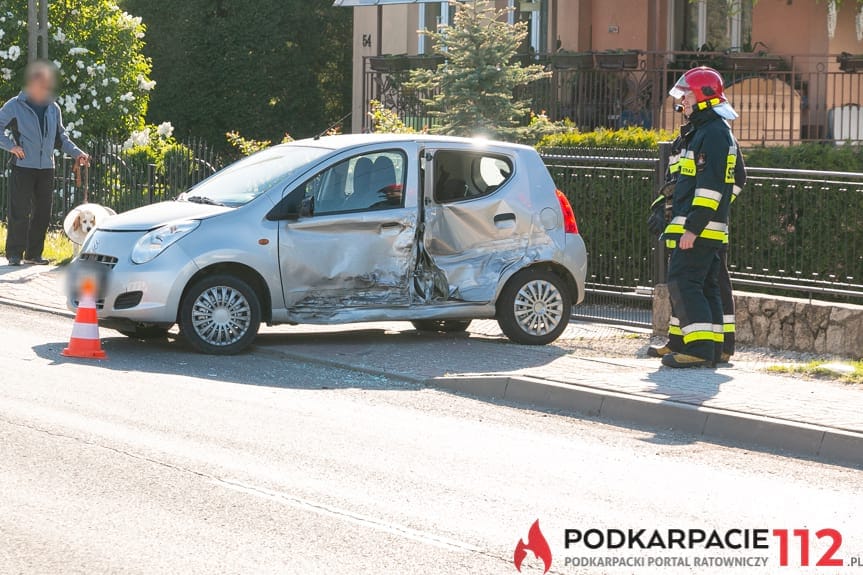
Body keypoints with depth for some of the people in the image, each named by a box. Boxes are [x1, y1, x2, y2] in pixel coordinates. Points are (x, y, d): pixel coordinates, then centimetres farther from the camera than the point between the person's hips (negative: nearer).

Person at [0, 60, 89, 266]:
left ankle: (33, 253, 14)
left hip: (46, 168, 5)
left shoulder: (53, 108, 13)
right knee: (20, 211, -7)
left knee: (43, 212, 6)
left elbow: (60, 137, 22)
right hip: (23, 166, -5)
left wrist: (77, 153, 11)